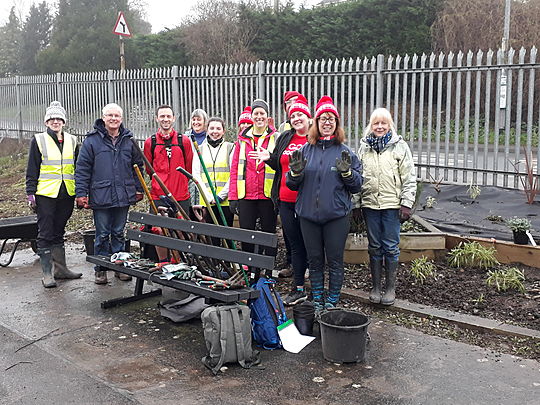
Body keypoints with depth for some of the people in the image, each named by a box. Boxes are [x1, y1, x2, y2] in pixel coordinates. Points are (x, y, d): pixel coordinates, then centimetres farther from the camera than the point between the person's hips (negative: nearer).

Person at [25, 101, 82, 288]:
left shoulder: (71, 141, 11)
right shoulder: (38, 140, 0)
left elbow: (78, 168, 15)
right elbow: (32, 170, 0)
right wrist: (30, 193, -6)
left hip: (66, 195, 4)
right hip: (45, 194, -4)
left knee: (59, 232, 13)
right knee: (45, 234, -1)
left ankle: (60, 268, 21)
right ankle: (47, 273, 3)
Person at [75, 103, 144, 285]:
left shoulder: (129, 140, 7)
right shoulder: (92, 140, -2)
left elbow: (138, 166, 15)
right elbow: (82, 169, -2)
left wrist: (139, 189, 11)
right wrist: (81, 193, -7)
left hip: (123, 196, 3)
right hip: (100, 197, -3)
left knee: (118, 233, 13)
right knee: (102, 235, 5)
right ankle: (101, 269, 16)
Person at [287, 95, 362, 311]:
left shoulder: (345, 151, 0)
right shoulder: (305, 150, 6)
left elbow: (357, 186, -1)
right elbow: (292, 184, 8)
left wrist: (346, 172, -19)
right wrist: (295, 172, -13)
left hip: (336, 215, -2)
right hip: (308, 214, 2)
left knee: (335, 260, 5)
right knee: (314, 260, 12)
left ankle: (331, 302, 20)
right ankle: (316, 301, 25)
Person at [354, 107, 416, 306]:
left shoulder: (399, 146, 0)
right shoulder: (364, 148, 10)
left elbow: (409, 178, -2)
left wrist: (406, 204, -8)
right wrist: (355, 203, 10)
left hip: (392, 204, -3)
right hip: (370, 204, 3)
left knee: (391, 247, 2)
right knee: (374, 247, 9)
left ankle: (390, 288, 14)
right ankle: (376, 287, 20)